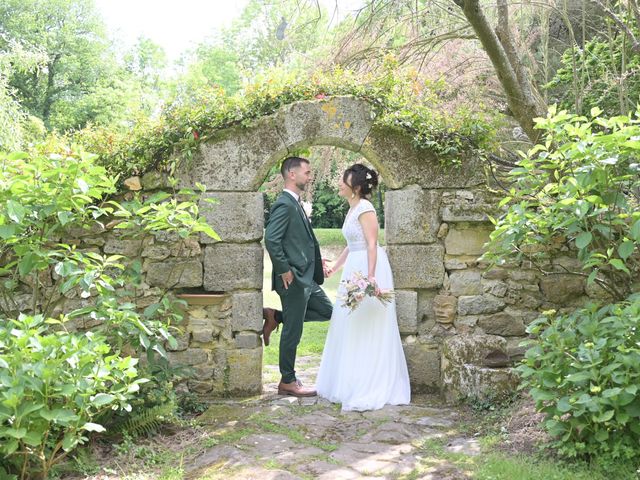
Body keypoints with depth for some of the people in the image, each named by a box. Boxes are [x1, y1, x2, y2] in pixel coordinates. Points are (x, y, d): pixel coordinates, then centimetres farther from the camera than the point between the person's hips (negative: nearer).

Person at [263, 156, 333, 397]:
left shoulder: (295, 204, 14)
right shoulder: (284, 205, -17)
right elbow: (271, 240, -25)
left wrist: (315, 260, 13)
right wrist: (284, 270, -19)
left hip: (306, 278, 10)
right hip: (293, 279, -10)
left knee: (327, 311, 18)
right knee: (292, 331, 1)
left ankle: (274, 316, 19)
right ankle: (288, 382, 15)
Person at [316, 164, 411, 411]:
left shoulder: (364, 208, -15)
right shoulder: (352, 209, 14)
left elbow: (372, 245, -23)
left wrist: (370, 275, -33)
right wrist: (334, 268, 27)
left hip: (368, 270, -10)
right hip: (354, 270, 10)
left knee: (367, 329, -3)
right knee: (351, 327, 14)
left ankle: (369, 389, 6)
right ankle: (353, 382, 26)